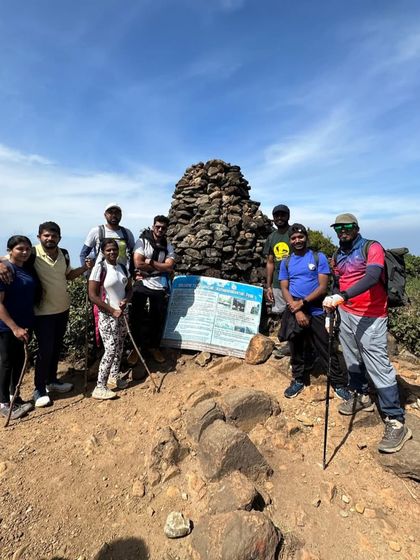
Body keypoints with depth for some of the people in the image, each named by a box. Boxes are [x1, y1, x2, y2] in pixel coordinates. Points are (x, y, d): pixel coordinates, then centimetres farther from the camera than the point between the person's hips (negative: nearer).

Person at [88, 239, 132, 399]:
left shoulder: (122, 267, 5)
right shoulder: (100, 268, -14)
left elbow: (129, 289, 13)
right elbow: (92, 295, -17)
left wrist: (125, 300, -10)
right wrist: (112, 311, -16)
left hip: (122, 314, 7)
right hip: (107, 315, -7)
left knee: (119, 347, 14)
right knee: (111, 349, -7)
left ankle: (114, 377, 33)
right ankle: (100, 388, 5)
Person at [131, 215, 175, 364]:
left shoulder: (168, 247, 4)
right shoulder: (142, 241, -5)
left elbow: (169, 267, -9)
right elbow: (138, 263, -17)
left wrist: (150, 262, -13)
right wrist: (160, 267, -9)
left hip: (160, 287, 3)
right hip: (142, 285, -3)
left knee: (158, 319, 13)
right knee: (137, 317, 7)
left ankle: (154, 347, 33)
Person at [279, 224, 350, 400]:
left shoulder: (319, 257, -2)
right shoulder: (286, 263, 6)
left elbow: (323, 287, -8)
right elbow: (284, 289, 0)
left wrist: (302, 302, -16)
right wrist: (297, 311, -13)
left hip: (316, 312, -2)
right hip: (293, 312, 3)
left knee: (327, 350, 4)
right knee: (296, 350, 14)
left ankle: (339, 383, 20)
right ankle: (298, 380, 30)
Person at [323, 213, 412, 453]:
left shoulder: (372, 248, -9)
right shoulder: (338, 255, 12)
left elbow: (372, 277, -26)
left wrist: (342, 296, -38)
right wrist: (334, 302, 10)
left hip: (370, 317, -6)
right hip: (345, 314, 7)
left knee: (378, 366, -6)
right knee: (353, 359, 15)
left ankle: (396, 422, 4)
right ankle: (361, 396, 35)